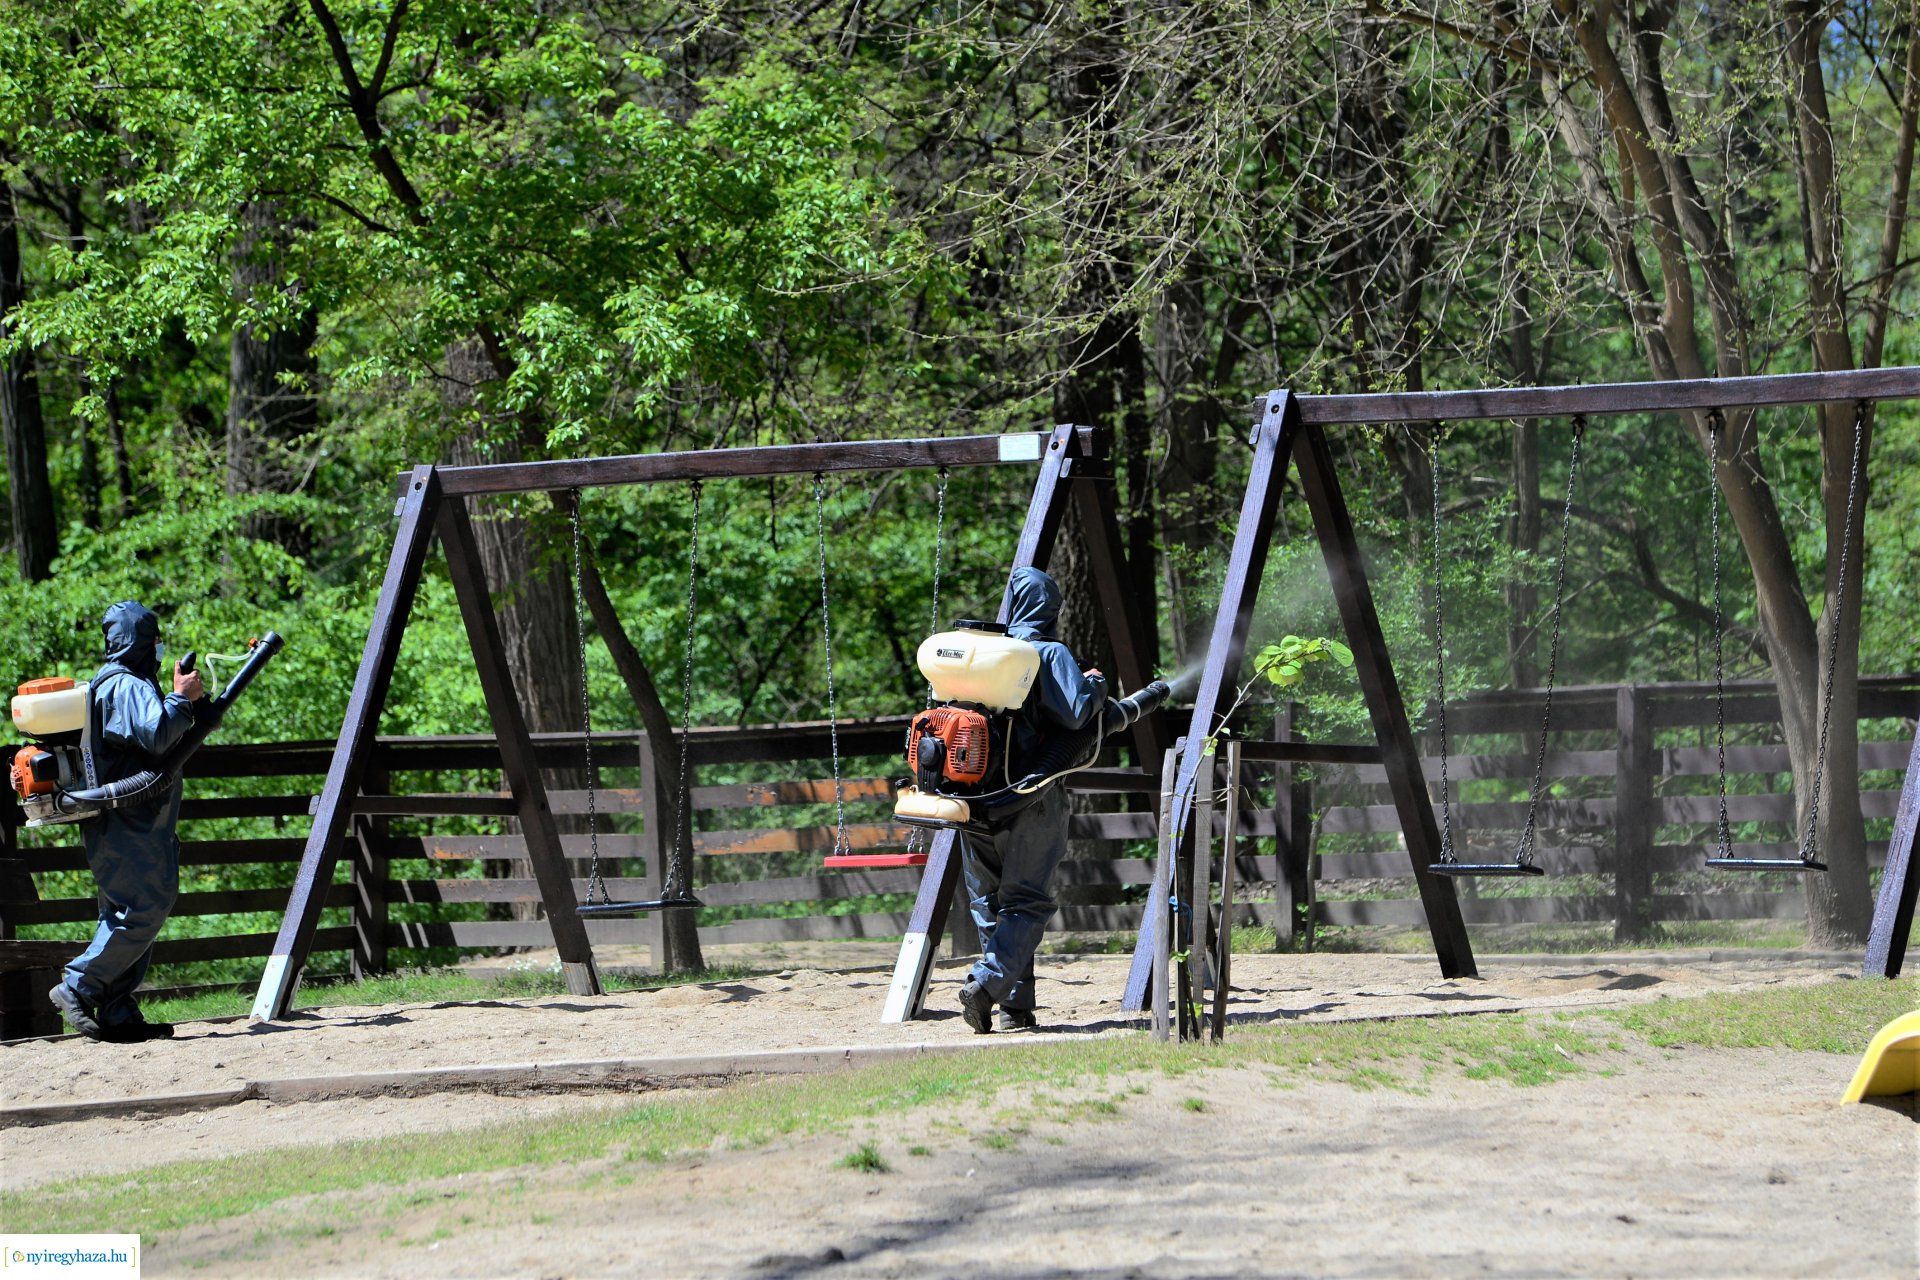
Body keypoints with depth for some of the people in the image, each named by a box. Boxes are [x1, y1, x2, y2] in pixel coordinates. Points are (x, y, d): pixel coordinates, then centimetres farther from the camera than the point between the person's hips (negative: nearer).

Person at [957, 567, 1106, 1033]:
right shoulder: (1050, 654, -7)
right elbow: (1074, 714, -18)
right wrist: (1095, 685, 1)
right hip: (1029, 799, -4)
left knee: (989, 902, 12)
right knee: (1026, 901, 0)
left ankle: (1016, 1004, 10)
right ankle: (988, 982, -20)